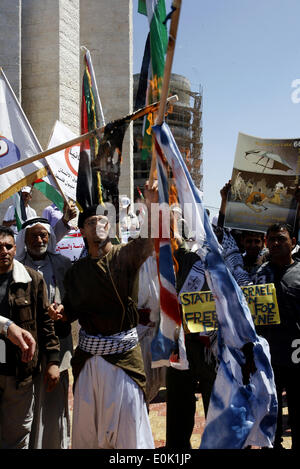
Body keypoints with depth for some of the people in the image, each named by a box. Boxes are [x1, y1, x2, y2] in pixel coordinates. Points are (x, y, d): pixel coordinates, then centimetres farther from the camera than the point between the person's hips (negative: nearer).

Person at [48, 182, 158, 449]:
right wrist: (60, 312, -6)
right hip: (88, 355, 4)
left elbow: (150, 240, -25)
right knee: (86, 426, 14)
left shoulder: (124, 255, -5)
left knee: (130, 425, 4)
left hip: (124, 353, -4)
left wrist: (151, 203, -38)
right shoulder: (76, 271, 7)